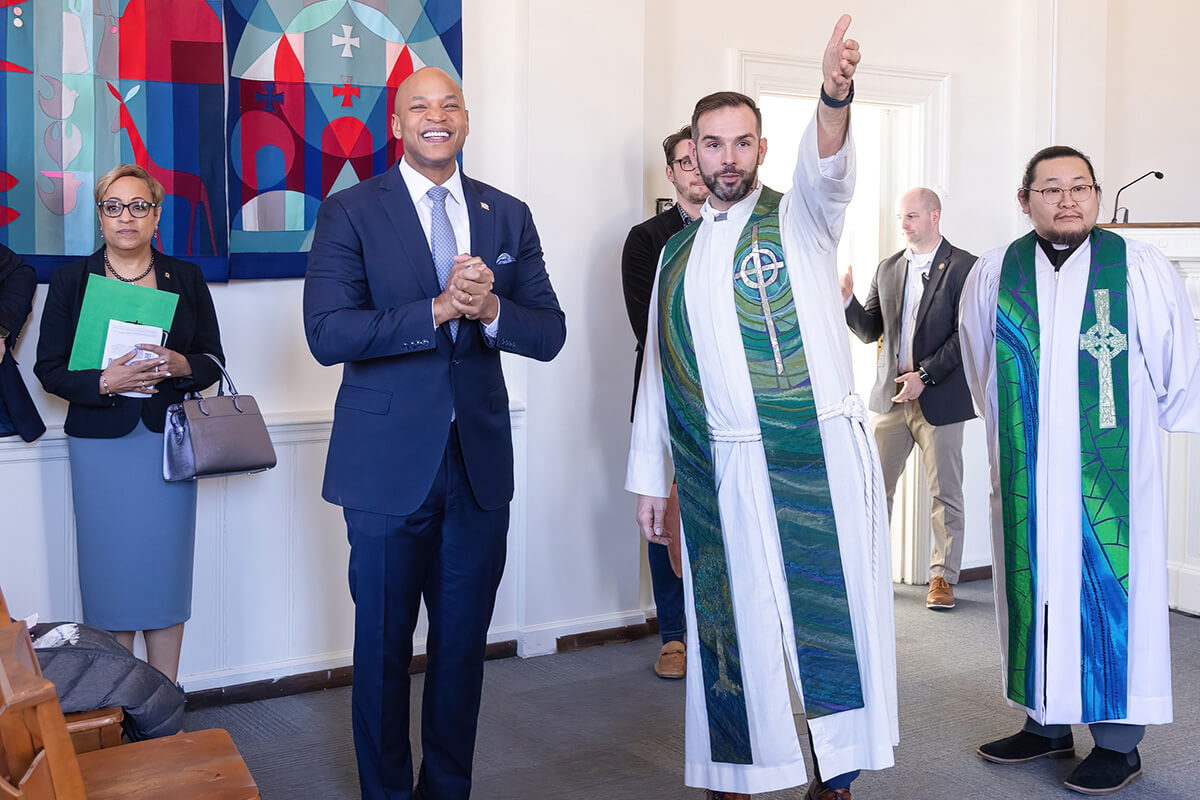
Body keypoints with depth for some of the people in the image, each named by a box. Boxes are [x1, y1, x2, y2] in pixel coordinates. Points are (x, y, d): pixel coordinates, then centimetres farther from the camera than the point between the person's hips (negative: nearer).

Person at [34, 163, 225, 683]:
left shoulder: (186, 278, 8)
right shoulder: (70, 281, 4)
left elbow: (214, 362, 8)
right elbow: (49, 369, 1)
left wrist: (181, 366, -14)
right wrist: (104, 381, -17)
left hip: (169, 442, 1)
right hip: (101, 445, -1)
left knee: (166, 567, 3)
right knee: (110, 569, 1)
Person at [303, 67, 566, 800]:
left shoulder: (508, 216, 7)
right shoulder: (351, 212, -3)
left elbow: (550, 334, 3)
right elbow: (328, 333, -15)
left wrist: (490, 310, -17)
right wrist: (440, 310, -22)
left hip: (481, 460, 3)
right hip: (389, 463, -3)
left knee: (464, 642, 14)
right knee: (383, 645, 10)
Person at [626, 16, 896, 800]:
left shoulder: (800, 218, 4)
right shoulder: (678, 253, 13)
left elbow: (828, 166, -20)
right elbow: (659, 370, 13)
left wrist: (835, 94, -41)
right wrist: (649, 476, 10)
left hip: (823, 457, -2)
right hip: (726, 473, 3)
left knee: (834, 615, 3)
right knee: (734, 625, 8)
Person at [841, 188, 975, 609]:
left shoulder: (964, 267, -4)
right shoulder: (887, 268, 12)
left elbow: (965, 334, -10)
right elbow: (870, 330, 11)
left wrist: (925, 376, -16)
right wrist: (846, 299, -7)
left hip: (939, 398, -4)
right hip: (890, 396, 4)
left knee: (945, 494, 4)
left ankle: (942, 577, 14)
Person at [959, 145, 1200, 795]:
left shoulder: (1139, 268, -5)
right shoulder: (994, 274, 3)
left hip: (1111, 471, -3)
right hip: (1026, 471, 3)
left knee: (1112, 588, 1)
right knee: (1036, 587, 9)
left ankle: (1118, 741, 14)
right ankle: (1046, 724, 24)